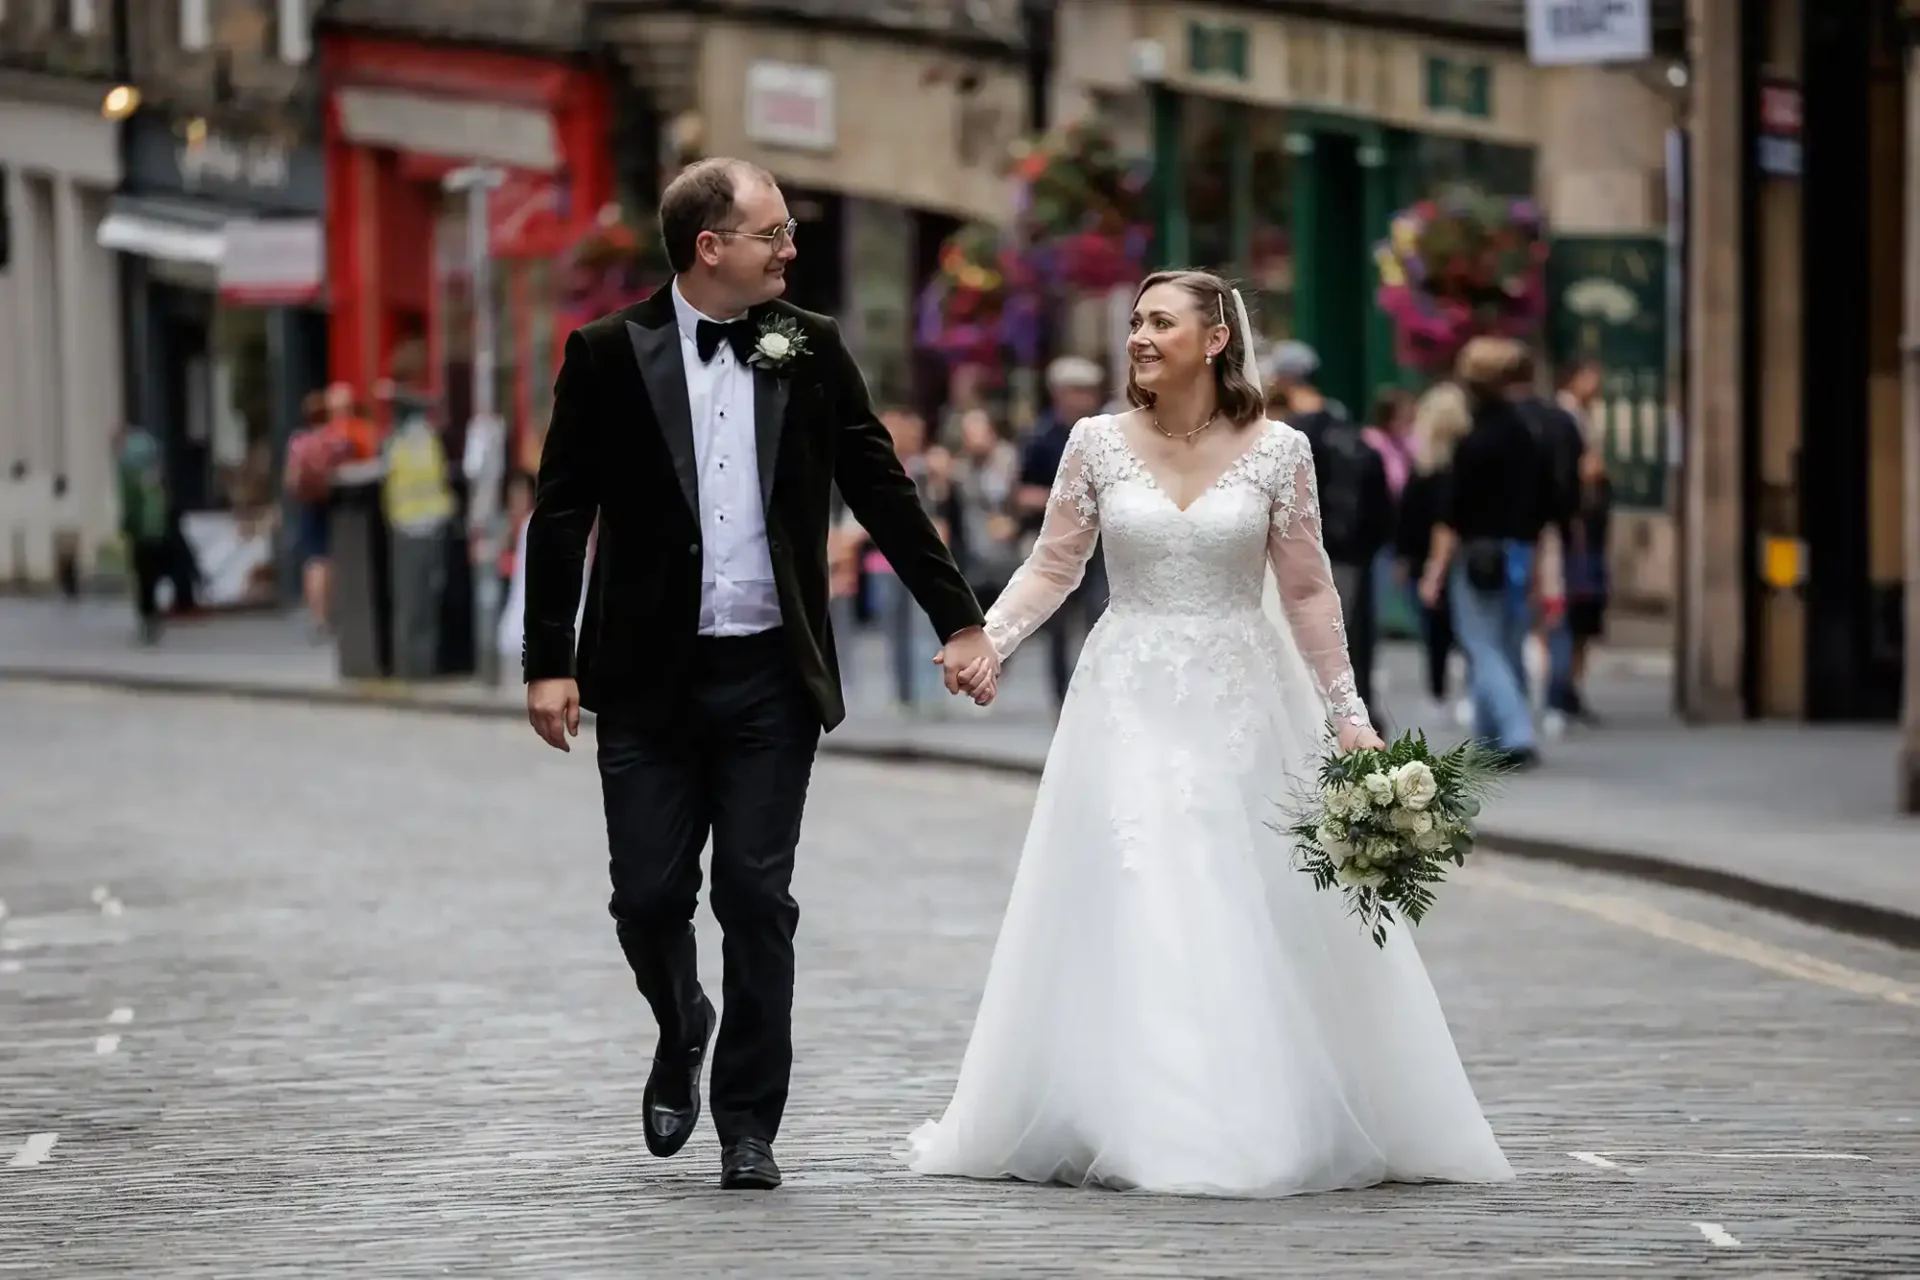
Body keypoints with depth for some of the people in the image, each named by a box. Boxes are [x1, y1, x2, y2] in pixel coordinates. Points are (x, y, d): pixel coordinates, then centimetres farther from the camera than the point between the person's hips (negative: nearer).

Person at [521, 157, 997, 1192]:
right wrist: (549, 662, -6)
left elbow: (882, 490, 7)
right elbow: (560, 515, -2)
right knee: (649, 895, 1)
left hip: (771, 677, 1)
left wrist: (959, 618, 4)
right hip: (649, 677, -1)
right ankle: (681, 1037, 33)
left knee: (757, 901, 0)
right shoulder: (609, 355, -3)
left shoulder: (810, 350, 4)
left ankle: (748, 1123, 10)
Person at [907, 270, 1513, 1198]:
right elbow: (1053, 566, 4)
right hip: (1130, 703, 1)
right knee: (1128, 916, -2)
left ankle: (1269, 1122, 12)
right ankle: (1138, 1127, 6)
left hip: (1243, 702, -1)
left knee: (1262, 916, 1)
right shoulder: (1097, 444, 0)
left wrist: (1348, 713, 1)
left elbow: (1306, 592, 2)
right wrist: (986, 640, -12)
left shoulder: (1277, 451, -3)